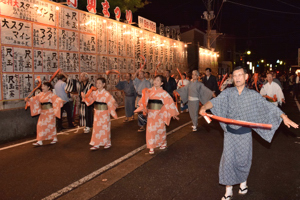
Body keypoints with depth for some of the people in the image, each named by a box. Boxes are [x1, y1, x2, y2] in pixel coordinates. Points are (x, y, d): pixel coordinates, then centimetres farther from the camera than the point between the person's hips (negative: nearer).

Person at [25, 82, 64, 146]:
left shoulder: (51, 94, -8)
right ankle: (40, 141, 9)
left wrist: (60, 101, -39)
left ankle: (55, 139, 20)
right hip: (43, 112, 6)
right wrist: (28, 100, -8)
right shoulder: (41, 94, 10)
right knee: (40, 125, 3)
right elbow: (34, 99, 8)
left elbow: (57, 99, -19)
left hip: (49, 112, -6)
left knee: (51, 125, 1)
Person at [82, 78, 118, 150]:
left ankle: (108, 143, 26)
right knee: (96, 128, 7)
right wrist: (84, 97, -15)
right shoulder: (94, 93, 2)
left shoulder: (106, 94, -12)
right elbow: (89, 99, 3)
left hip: (104, 113, -4)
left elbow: (112, 101, -14)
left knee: (105, 128, 7)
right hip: (97, 113, 5)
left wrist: (114, 104, -35)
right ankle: (96, 145, 16)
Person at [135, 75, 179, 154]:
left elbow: (169, 102, -1)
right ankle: (151, 148, 10)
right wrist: (142, 107, -15)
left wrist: (173, 113, 2)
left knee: (160, 129, 10)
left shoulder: (163, 93, -5)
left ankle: (163, 143, 35)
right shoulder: (149, 91, 3)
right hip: (151, 113, 2)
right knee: (150, 130, 1)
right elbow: (144, 100, 3)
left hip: (159, 113, -2)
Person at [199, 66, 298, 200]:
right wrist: (204, 107, -37)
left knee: (243, 160, 13)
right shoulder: (228, 93, -4)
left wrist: (284, 117, -18)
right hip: (230, 133, 0)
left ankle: (243, 182, 42)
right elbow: (215, 101, -16)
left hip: (245, 134, 0)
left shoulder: (253, 95, -3)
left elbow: (268, 106, -6)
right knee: (228, 160, 3)